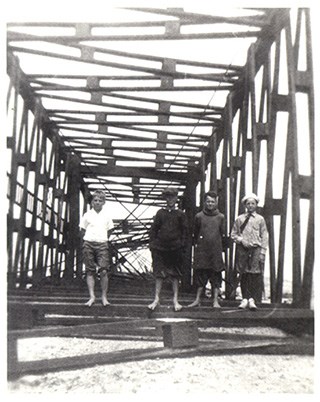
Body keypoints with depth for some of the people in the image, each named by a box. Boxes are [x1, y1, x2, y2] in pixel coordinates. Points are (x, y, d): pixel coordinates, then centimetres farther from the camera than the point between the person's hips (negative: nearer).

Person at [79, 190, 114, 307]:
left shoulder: (106, 215, 7)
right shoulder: (87, 215, 5)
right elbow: (82, 230, 11)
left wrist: (103, 239, 8)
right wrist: (89, 239, 5)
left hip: (102, 244, 0)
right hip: (89, 244, 0)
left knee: (104, 271, -9)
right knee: (90, 271, 1)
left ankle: (104, 296, 2)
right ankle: (92, 296, 6)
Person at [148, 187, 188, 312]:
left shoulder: (180, 214, 4)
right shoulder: (160, 213, 6)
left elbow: (184, 231, 6)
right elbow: (153, 229, 7)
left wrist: (182, 245, -3)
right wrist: (152, 243, 0)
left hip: (175, 248, 0)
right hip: (160, 248, 1)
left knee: (175, 275, 5)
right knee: (159, 274, 4)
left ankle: (175, 300, 13)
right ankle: (156, 299, 11)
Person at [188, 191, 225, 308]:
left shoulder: (221, 217, 5)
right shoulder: (199, 216, 3)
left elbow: (223, 234, 10)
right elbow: (195, 233, 10)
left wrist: (217, 244, 4)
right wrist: (197, 243, 4)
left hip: (216, 250, 1)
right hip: (201, 250, 0)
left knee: (216, 275, 2)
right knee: (200, 274, 3)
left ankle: (216, 301, 9)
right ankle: (197, 299, 12)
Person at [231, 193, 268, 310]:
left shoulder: (260, 219, 8)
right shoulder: (239, 219, 10)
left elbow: (264, 237, 6)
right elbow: (233, 234, 13)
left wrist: (262, 252, -2)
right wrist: (241, 240, -5)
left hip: (256, 249, -1)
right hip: (242, 249, 1)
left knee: (255, 276, -8)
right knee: (243, 275, 1)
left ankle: (252, 300, -5)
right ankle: (245, 299, 9)